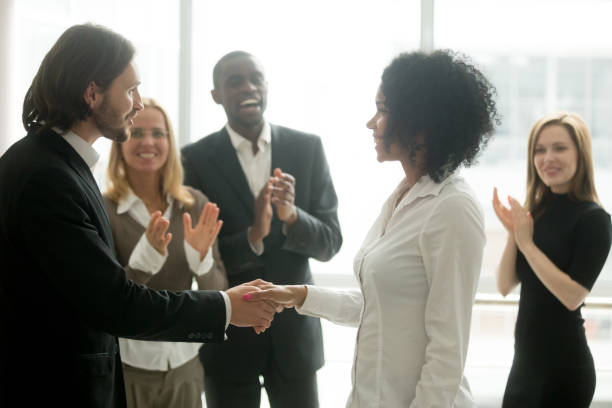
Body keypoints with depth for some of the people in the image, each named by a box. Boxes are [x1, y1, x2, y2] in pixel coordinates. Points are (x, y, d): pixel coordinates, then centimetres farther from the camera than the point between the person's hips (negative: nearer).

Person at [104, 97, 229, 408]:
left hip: (184, 366, 3)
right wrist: (146, 256, -27)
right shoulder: (102, 210, -10)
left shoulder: (196, 205, 0)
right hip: (125, 367, -3)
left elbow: (217, 295, 0)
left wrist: (201, 255, -19)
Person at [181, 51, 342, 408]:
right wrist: (252, 237, -25)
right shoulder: (196, 159, -6)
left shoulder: (308, 149, -1)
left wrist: (292, 215, -22)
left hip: (295, 328, 1)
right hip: (227, 333, -1)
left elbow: (330, 243, -2)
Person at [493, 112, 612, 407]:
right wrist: (513, 233, -10)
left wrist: (527, 243, -16)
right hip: (525, 360, 6)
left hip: (564, 365, -6)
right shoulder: (535, 213, 5)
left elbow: (573, 296, -20)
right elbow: (505, 286, 4)